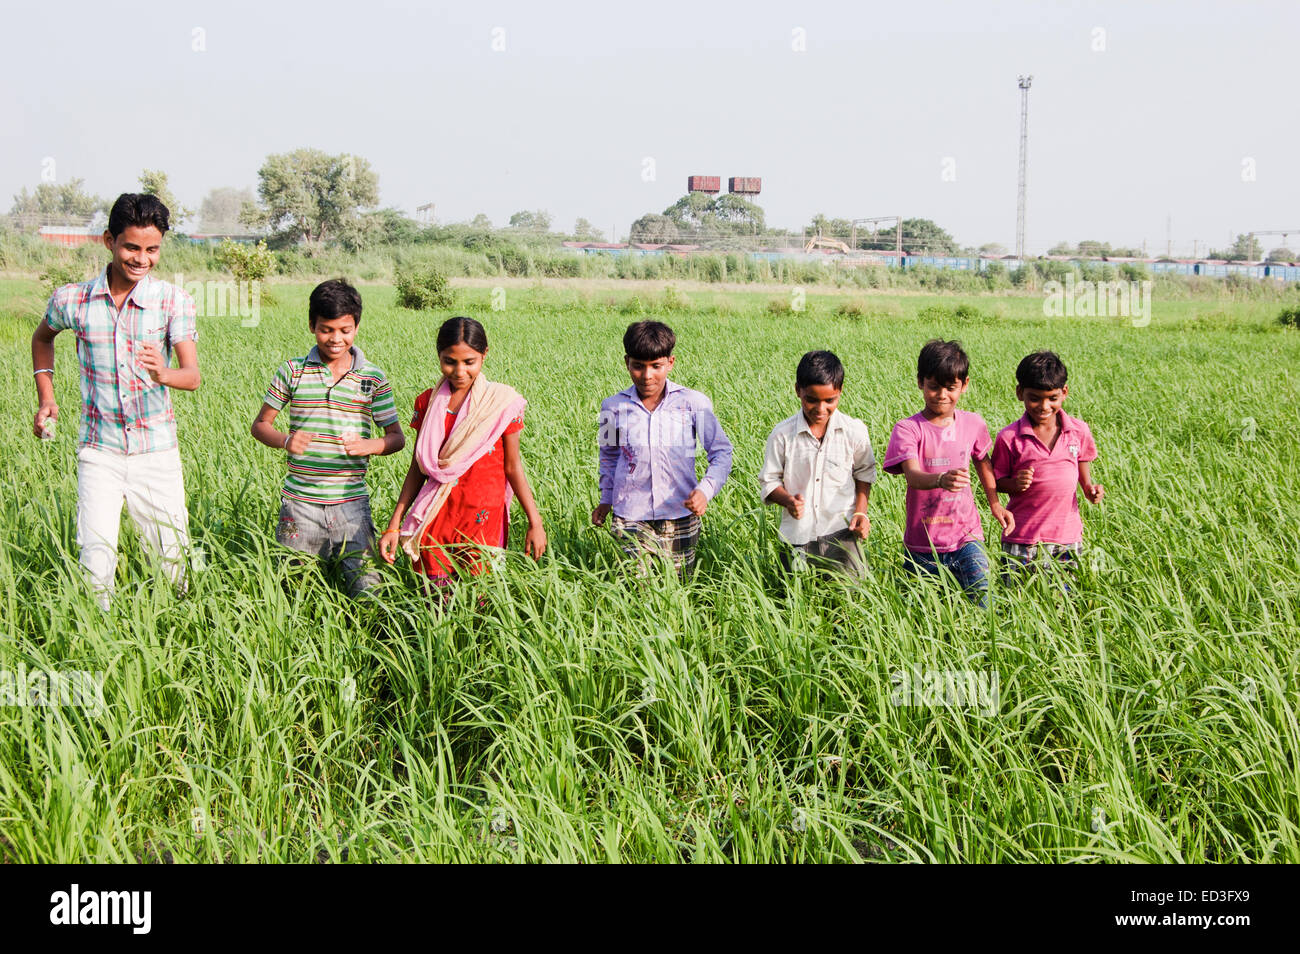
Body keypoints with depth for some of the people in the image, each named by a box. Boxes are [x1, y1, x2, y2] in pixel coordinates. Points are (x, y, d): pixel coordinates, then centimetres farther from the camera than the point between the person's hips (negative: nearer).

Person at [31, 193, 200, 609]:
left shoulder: (175, 302, -8)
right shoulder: (72, 300, -3)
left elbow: (193, 376, -17)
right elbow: (43, 337, 20)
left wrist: (163, 375, -39)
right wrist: (46, 397, 12)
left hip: (157, 453, 0)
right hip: (99, 451, 0)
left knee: (174, 559, 6)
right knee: (95, 564, -7)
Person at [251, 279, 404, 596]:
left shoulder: (373, 378, 3)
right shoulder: (292, 371, 3)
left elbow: (397, 437, 6)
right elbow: (260, 424, 9)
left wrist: (371, 445, -16)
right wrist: (284, 441, -13)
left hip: (351, 502, 0)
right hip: (299, 501, 0)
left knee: (366, 587, -7)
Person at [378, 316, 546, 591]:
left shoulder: (500, 401, -3)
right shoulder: (428, 403, 5)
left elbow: (512, 467, 2)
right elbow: (417, 468, 9)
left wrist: (535, 522, 1)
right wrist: (394, 526, 7)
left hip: (483, 517, -2)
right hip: (436, 515, 3)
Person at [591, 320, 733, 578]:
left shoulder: (693, 403, -1)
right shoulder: (613, 407, 5)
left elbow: (721, 452, 2)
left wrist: (705, 489, -13)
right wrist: (606, 499, 21)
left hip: (681, 518, 0)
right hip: (630, 518, 0)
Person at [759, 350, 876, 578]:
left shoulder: (854, 431, -1)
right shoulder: (782, 435, -4)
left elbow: (864, 473, 13)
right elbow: (768, 482, 3)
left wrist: (860, 512, 0)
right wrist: (788, 500, -16)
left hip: (841, 533, 0)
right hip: (797, 536, 0)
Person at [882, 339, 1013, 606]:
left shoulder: (973, 424, 3)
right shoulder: (908, 429, -10)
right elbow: (912, 475, -25)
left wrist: (995, 504, 17)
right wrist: (941, 480, -45)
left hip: (966, 536, 1)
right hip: (922, 542, -1)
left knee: (982, 597, -16)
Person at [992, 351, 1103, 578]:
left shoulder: (1079, 431, 2)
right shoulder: (1009, 438, -7)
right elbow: (997, 481, 1)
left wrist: (1090, 490, -3)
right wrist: (1015, 484, -18)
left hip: (1067, 536, 2)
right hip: (1021, 539, -2)